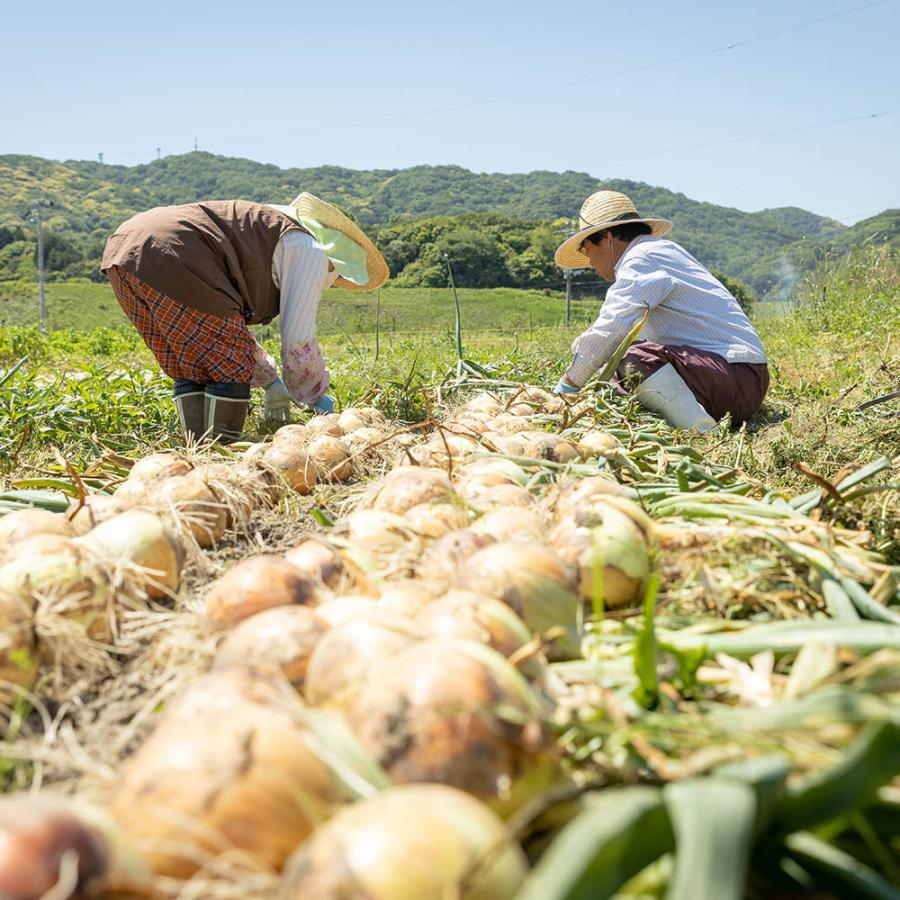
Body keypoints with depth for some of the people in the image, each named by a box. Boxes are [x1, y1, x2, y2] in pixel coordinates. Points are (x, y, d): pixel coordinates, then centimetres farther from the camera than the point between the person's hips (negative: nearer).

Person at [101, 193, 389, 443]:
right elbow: (298, 340, 3)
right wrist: (317, 397, 19)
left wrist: (270, 381, 43)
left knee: (191, 370, 17)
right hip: (168, 258, -10)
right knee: (232, 368, 0)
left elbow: (222, 329, 40)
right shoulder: (309, 251, 7)